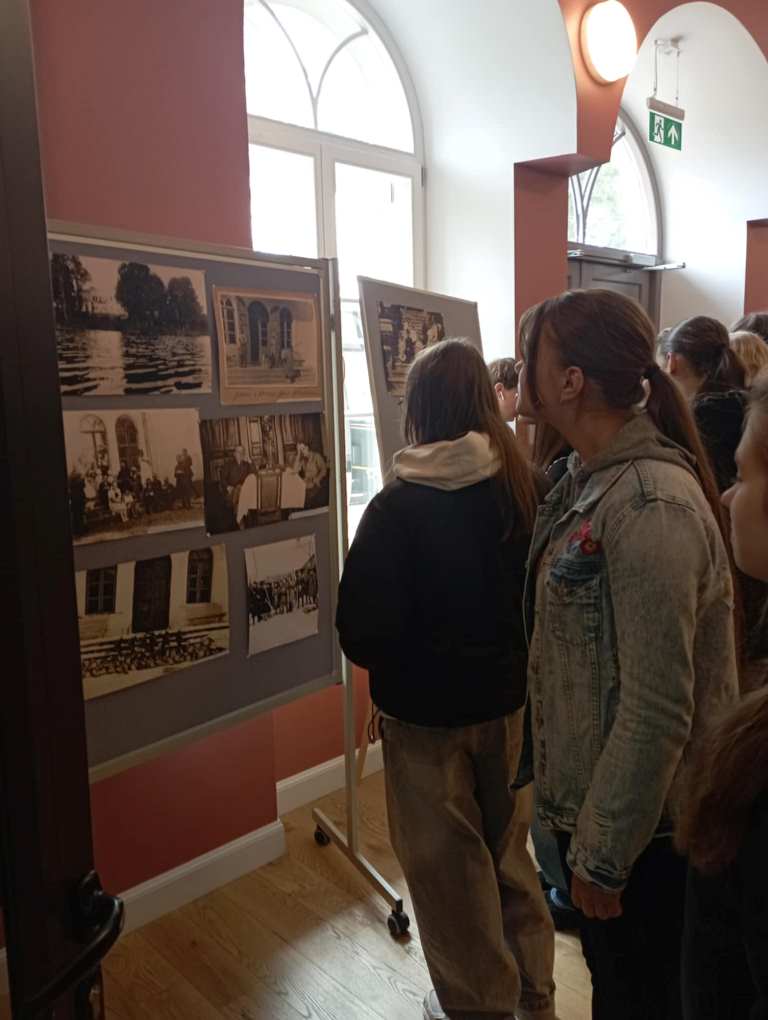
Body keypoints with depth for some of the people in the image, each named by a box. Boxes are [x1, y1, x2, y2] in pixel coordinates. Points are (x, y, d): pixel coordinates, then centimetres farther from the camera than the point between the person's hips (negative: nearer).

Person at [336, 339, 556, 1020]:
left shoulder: (397, 508, -21)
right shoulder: (527, 490, -9)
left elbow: (362, 633, -19)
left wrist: (393, 662, 1)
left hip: (427, 710, -5)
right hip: (507, 700, 5)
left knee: (448, 863, 17)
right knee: (506, 846, 25)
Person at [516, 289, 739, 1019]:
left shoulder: (650, 504, -27)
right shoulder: (588, 479, 1)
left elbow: (659, 710, -26)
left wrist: (604, 855, -17)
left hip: (640, 828, -8)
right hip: (590, 802, 8)